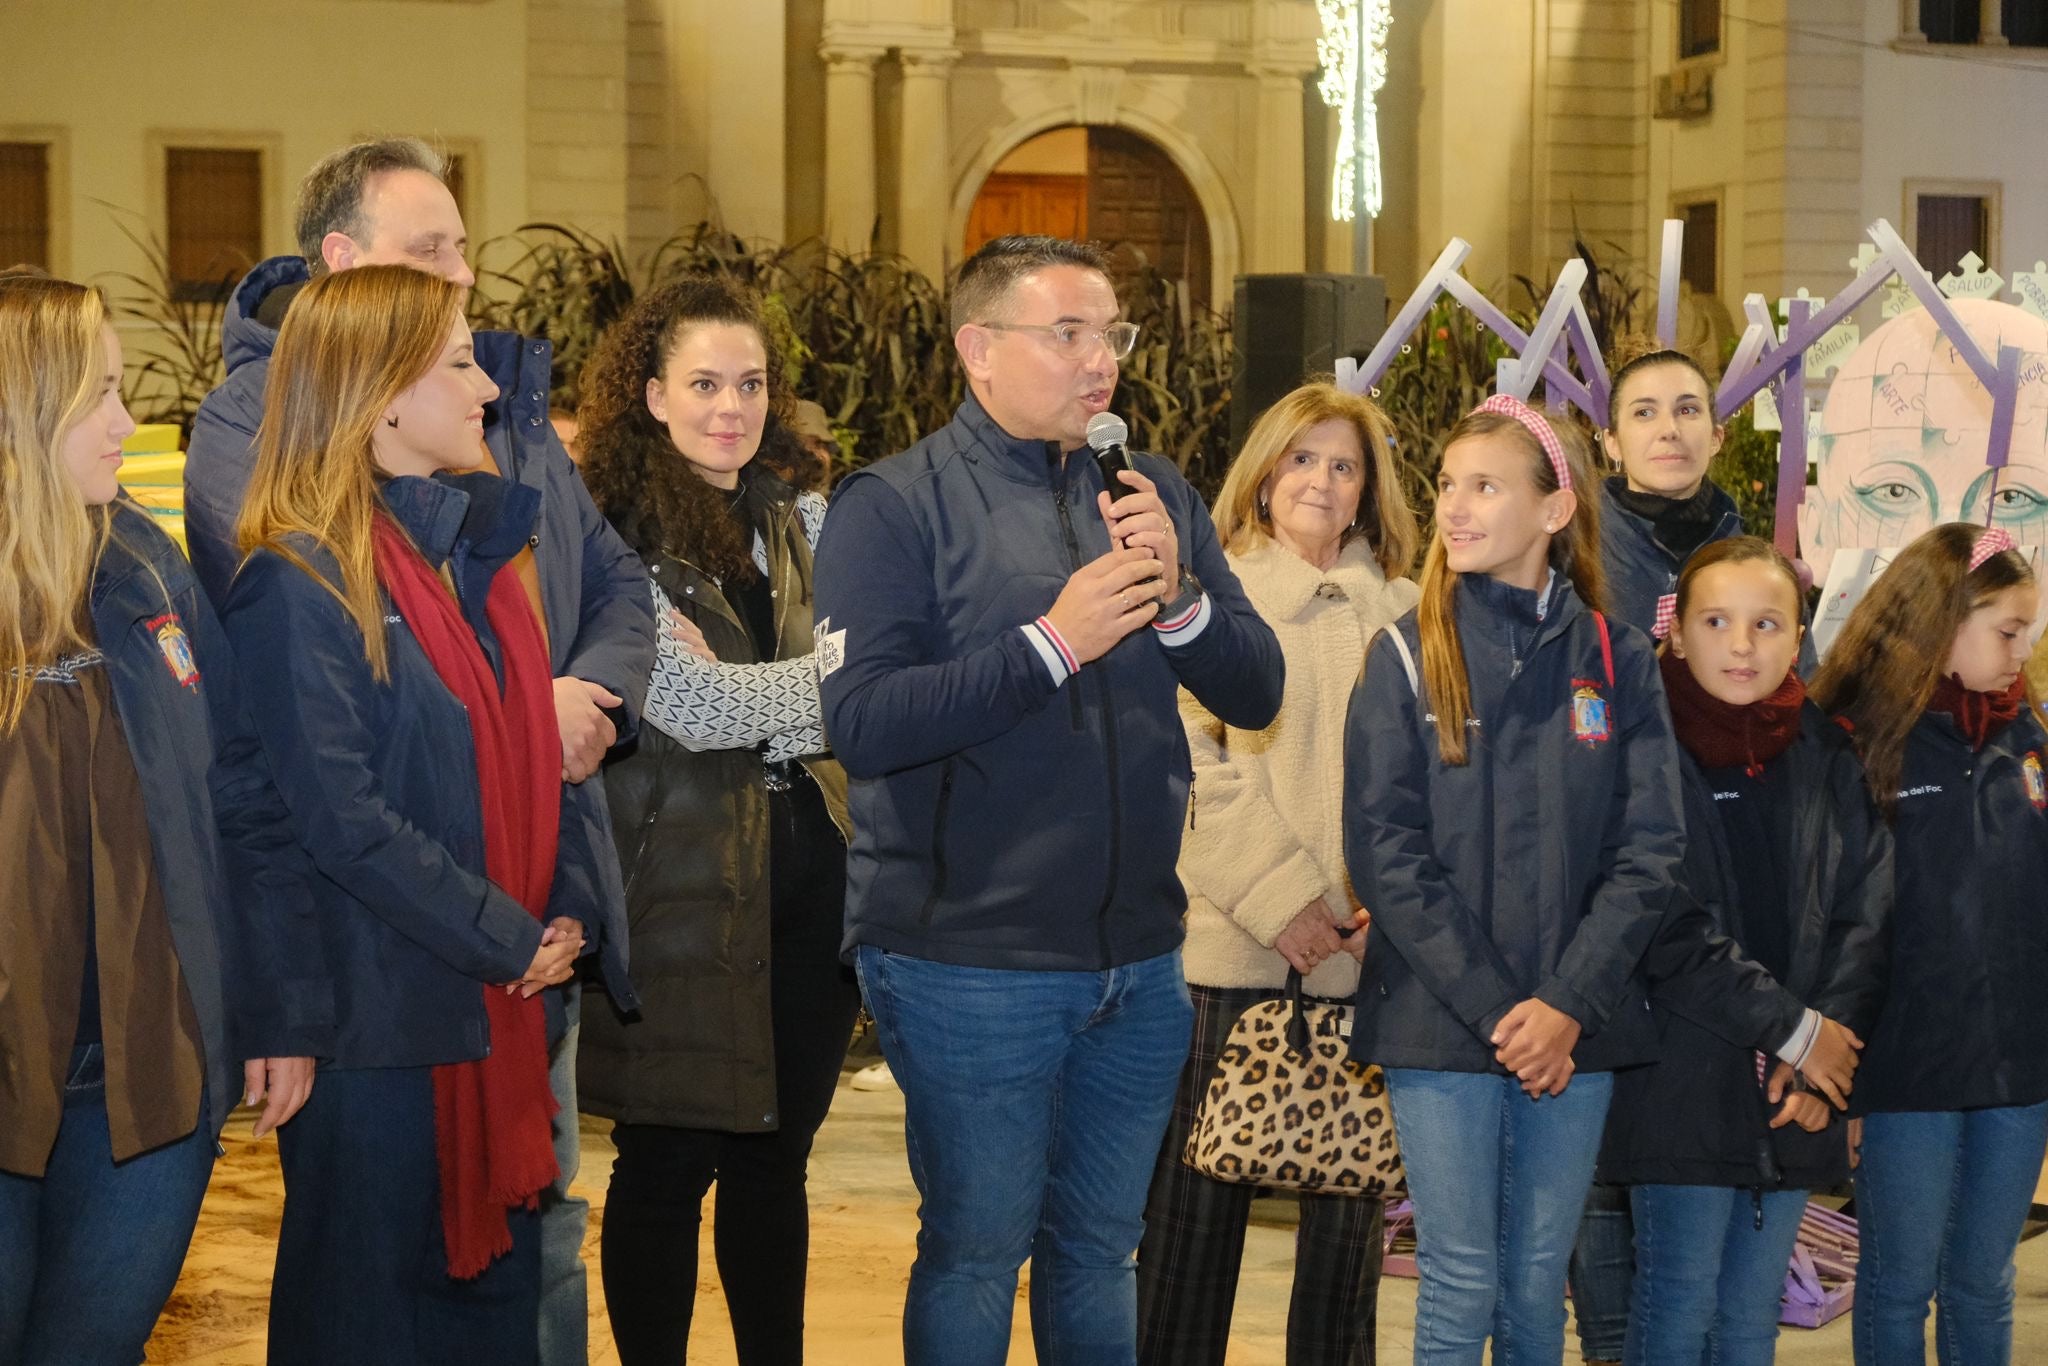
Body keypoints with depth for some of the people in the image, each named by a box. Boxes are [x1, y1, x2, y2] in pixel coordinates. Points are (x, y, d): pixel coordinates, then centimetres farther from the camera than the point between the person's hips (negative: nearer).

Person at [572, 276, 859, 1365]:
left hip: (810, 862, 6)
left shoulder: (800, 520, 12)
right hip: (687, 877, -6)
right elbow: (695, 708, -17)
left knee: (777, 1149, 14)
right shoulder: (610, 536, -8)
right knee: (669, 1162, 3)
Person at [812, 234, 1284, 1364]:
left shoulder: (1155, 497, 9)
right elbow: (862, 722, -19)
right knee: (977, 1250, 5)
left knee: (1100, 1248, 16)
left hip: (1137, 962, 5)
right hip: (969, 963, -5)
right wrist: (1052, 642, -22)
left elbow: (1256, 693, 5)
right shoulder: (895, 506, -7)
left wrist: (1178, 599, -13)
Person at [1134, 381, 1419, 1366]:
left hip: (1366, 948, 2)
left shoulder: (1400, 611, 12)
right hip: (1233, 945, -2)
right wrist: (1278, 898, -12)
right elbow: (1195, 770, -4)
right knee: (1199, 1192, 2)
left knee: (1350, 1198, 6)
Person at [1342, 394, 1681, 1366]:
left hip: (1575, 1031, 2)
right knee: (1460, 1287, 0)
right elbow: (1385, 850, -6)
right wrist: (1494, 1007, -14)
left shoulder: (1616, 660, 5)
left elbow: (1647, 851, 0)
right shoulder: (1406, 656, 1)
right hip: (1440, 1027, -2)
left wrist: (1570, 1004, -12)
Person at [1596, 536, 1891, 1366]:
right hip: (1683, 1079, -5)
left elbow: (1866, 914, 7)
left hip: (1794, 1099, 5)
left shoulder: (1826, 756, 9)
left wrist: (1832, 1033, -8)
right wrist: (1793, 1028, -13)